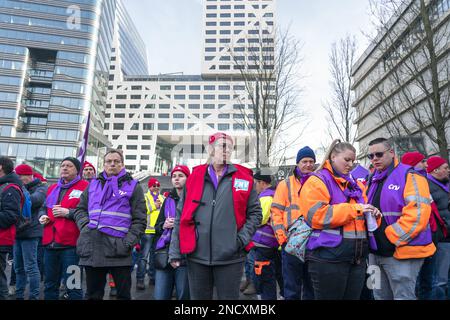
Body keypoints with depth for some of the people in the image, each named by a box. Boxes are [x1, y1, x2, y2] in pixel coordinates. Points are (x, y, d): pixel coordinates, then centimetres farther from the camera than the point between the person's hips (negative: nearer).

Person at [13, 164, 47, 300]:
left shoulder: (40, 188, -4)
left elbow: (35, 199, -24)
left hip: (29, 232, -7)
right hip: (17, 232, 7)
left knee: (30, 267, -3)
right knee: (18, 267, 15)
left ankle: (34, 296, 5)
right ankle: (19, 295, 26)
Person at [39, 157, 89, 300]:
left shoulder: (85, 187, -5)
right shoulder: (52, 188, 18)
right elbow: (44, 208, 31)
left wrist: (68, 212, -18)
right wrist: (42, 216, 9)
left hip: (71, 244, -7)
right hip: (50, 243, 7)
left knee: (72, 286, 2)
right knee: (50, 285, 19)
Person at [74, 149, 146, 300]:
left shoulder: (133, 186, 4)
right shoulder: (93, 184, 16)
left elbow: (139, 220, 0)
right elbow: (80, 209, 19)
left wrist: (128, 242, -10)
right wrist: (86, 227, 0)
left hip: (118, 250, -3)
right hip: (92, 249, 4)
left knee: (124, 294, 8)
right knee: (93, 295, 16)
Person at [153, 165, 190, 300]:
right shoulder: (168, 200, 18)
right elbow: (157, 226, 22)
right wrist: (164, 225, 1)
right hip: (165, 252, 5)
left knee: (184, 296, 3)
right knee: (160, 296, 6)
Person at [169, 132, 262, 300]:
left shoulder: (244, 177, 2)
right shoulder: (195, 176, 4)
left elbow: (255, 212, 7)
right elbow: (181, 216, 6)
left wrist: (243, 238, -7)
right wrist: (175, 251, 3)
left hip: (230, 258, -1)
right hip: (196, 256, 1)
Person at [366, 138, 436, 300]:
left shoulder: (409, 176, -9)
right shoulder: (373, 180, 13)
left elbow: (417, 215, -20)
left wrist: (390, 238, -17)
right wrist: (370, 240, 6)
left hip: (401, 252, -7)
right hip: (375, 252, 8)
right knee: (380, 295, 18)